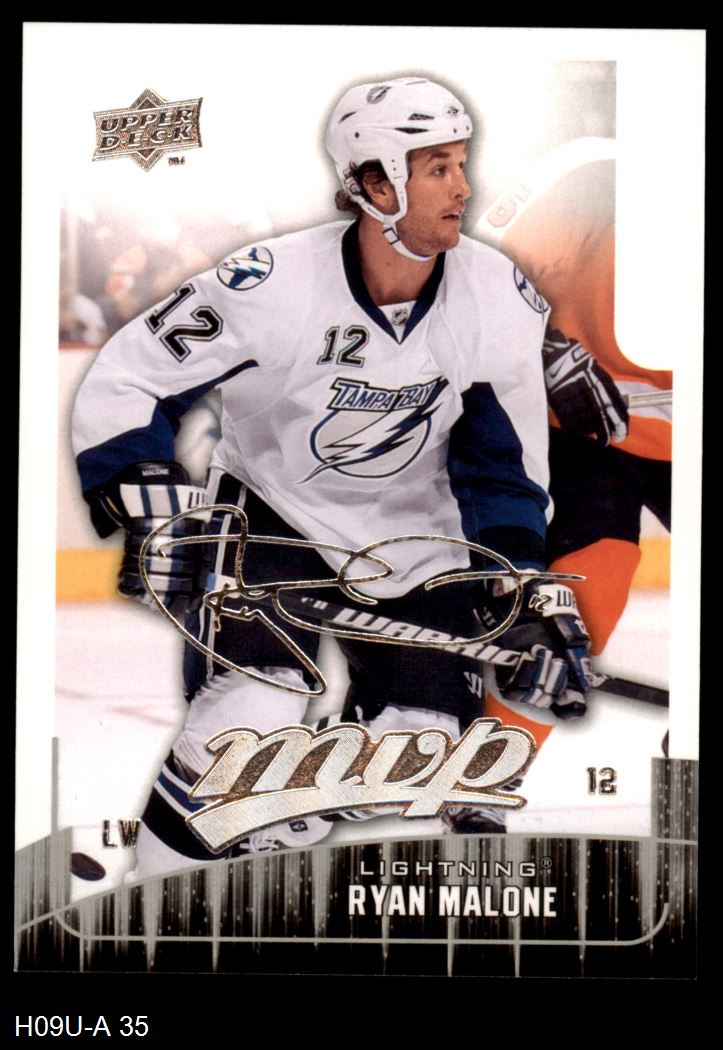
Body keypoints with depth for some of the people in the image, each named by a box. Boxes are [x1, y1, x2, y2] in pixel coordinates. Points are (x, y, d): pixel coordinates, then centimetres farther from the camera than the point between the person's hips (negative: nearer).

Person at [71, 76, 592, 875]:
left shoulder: (502, 302, -12)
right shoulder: (272, 284, -22)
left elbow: (506, 465, 1)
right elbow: (123, 381, -14)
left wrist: (532, 595, -4)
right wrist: (150, 507, -25)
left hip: (416, 539, 3)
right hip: (276, 513, -3)